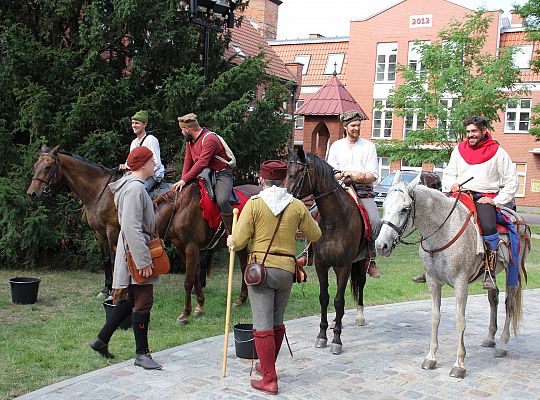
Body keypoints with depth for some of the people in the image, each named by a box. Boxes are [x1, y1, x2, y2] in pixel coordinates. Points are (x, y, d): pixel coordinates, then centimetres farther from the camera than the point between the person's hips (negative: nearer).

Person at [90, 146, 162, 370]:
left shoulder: (134, 186, 14)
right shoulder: (135, 188, -19)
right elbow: (131, 228, -26)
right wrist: (143, 260, -25)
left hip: (133, 251, 10)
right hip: (136, 252, -10)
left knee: (129, 301, 17)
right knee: (143, 302, -2)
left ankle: (101, 340, 26)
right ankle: (142, 354, 8)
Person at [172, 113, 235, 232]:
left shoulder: (209, 139, -22)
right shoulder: (189, 140, 9)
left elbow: (202, 163, -28)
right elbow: (188, 161, 8)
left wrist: (184, 180, -28)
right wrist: (183, 180, -6)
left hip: (221, 174, -10)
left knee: (221, 201, -32)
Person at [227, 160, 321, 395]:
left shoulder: (254, 204, -8)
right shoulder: (297, 206, 1)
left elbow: (239, 241, -11)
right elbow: (315, 235, 11)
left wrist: (230, 241, 11)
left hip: (260, 268, -4)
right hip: (287, 270, 4)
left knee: (263, 325, 0)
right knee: (277, 322, 19)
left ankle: (269, 380, 1)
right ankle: (268, 365, 35)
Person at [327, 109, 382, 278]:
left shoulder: (368, 146, 9)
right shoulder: (336, 146, 13)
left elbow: (373, 175, 2)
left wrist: (359, 176, -16)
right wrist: (347, 174, -9)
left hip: (364, 191, -1)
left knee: (375, 221, -21)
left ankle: (371, 259, -6)